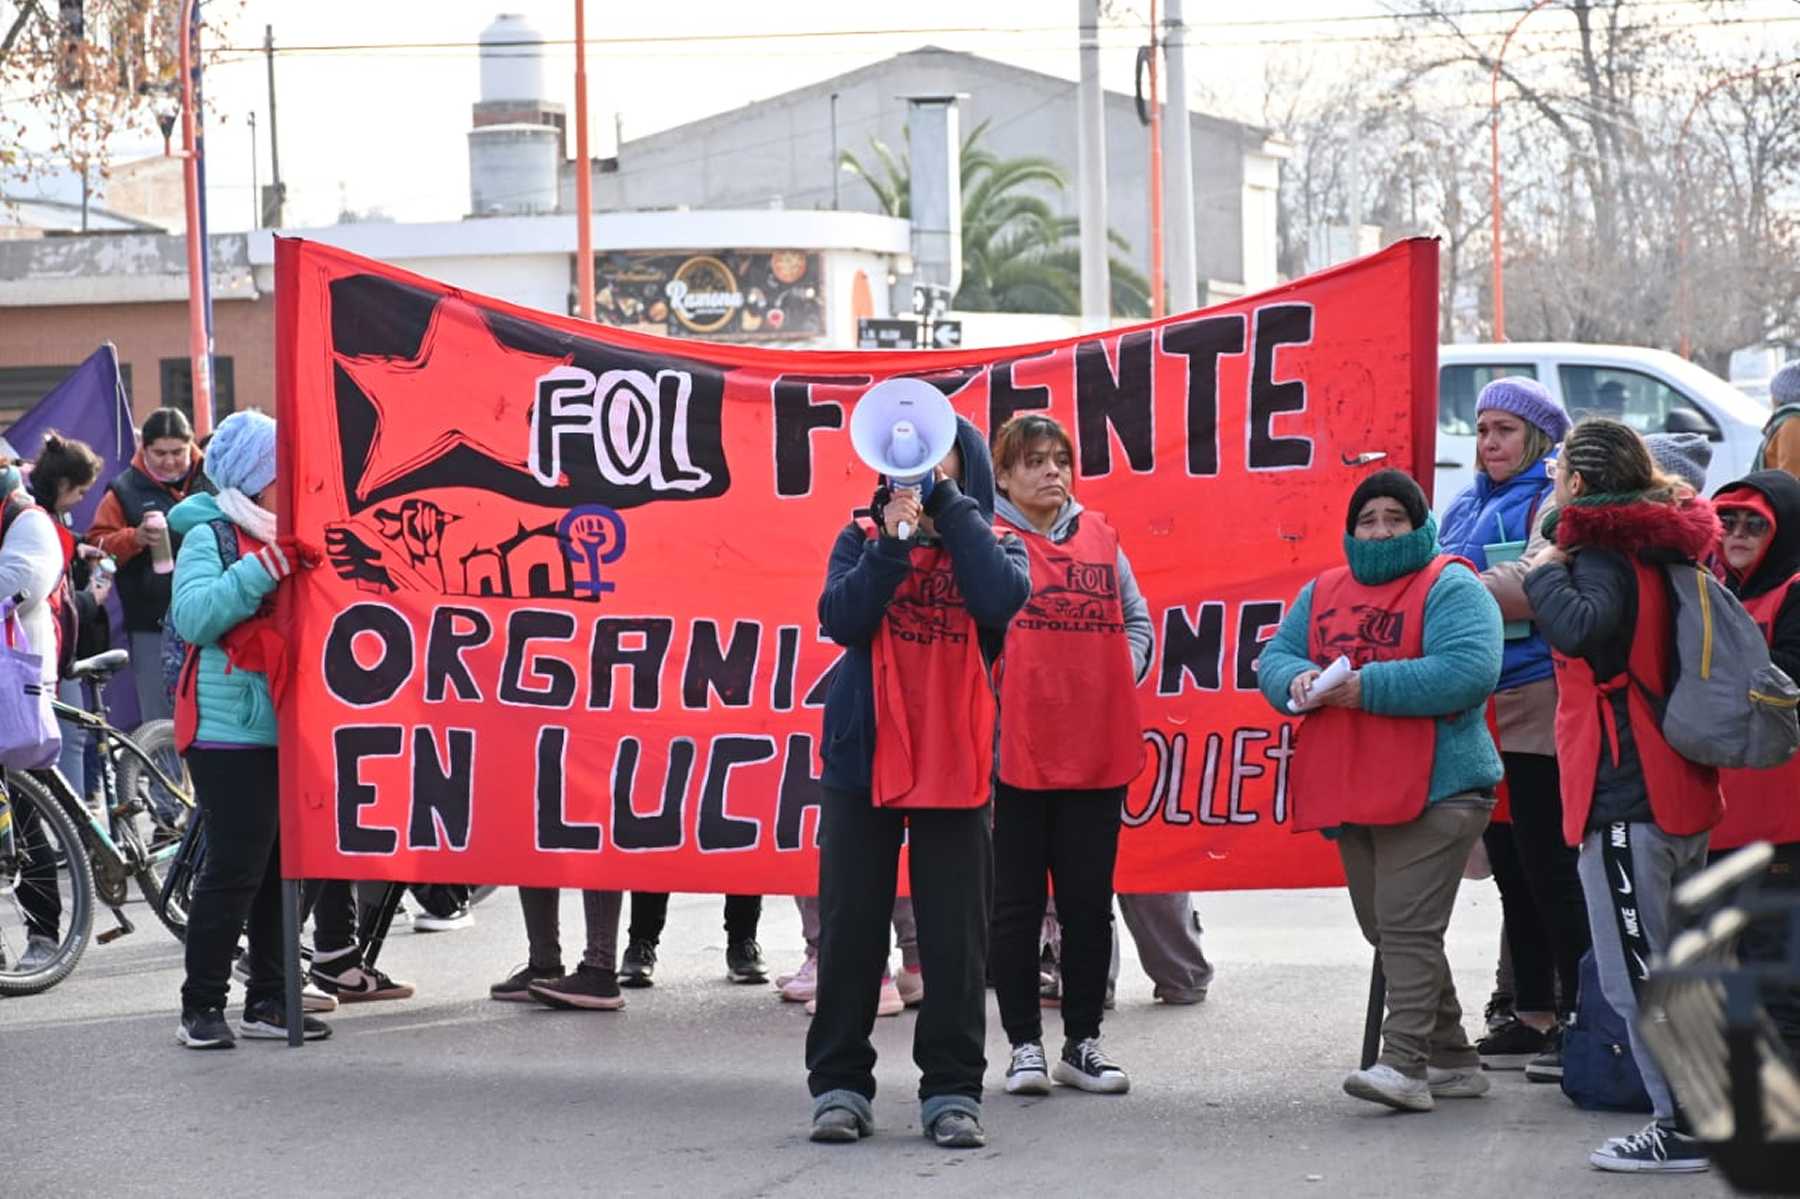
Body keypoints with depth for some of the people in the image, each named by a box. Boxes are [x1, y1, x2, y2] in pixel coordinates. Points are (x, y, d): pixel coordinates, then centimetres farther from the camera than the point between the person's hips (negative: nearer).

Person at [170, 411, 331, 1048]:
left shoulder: (290, 536, 16)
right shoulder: (211, 535, -6)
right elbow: (192, 616, -21)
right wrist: (265, 567, -25)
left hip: (292, 731, 7)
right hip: (233, 732, -7)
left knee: (284, 869, 9)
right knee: (235, 868, -8)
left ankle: (268, 1001, 17)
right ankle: (201, 1007, 0)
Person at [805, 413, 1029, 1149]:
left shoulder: (992, 547, 9)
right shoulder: (863, 540, 9)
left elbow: (1000, 599, -15)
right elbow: (840, 618, -8)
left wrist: (950, 504, -10)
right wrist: (894, 544, -17)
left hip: (954, 763, 0)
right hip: (864, 757, 1)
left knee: (954, 934, 0)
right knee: (851, 926, 2)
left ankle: (952, 1090, 5)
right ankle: (839, 1084, 9)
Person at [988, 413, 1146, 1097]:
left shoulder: (1099, 537, 12)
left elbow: (1136, 621, 17)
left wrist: (1121, 681, 3)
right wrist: (992, 692, -14)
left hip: (1096, 751, 4)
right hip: (1012, 752, -4)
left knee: (1089, 902, 8)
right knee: (1017, 903, 4)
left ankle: (1082, 1043, 17)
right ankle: (1025, 1045, 11)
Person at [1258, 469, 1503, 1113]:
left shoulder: (1452, 589, -5)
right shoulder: (1323, 593, 17)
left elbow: (1470, 671, -20)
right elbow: (1274, 656, 14)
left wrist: (1369, 685, -22)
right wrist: (1298, 682, -11)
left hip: (1434, 790, -8)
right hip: (1352, 794, 8)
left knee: (1407, 925, -15)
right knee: (1384, 929, 12)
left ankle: (1405, 1063, -17)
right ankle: (1452, 1058, 20)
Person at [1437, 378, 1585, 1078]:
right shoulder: (1465, 509, 18)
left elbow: (1538, 584, -21)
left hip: (1537, 705, -8)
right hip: (1479, 708, 8)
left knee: (1549, 867, -8)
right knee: (1510, 868, 13)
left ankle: (1579, 1018, -3)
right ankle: (1532, 1016, 20)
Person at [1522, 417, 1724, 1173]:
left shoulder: (1604, 554, -13)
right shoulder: (1664, 549, 13)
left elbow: (1580, 627, -32)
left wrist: (1547, 572, -15)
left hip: (1625, 797, -9)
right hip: (1685, 794, 9)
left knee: (1634, 977, -4)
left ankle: (1682, 1128, -4)